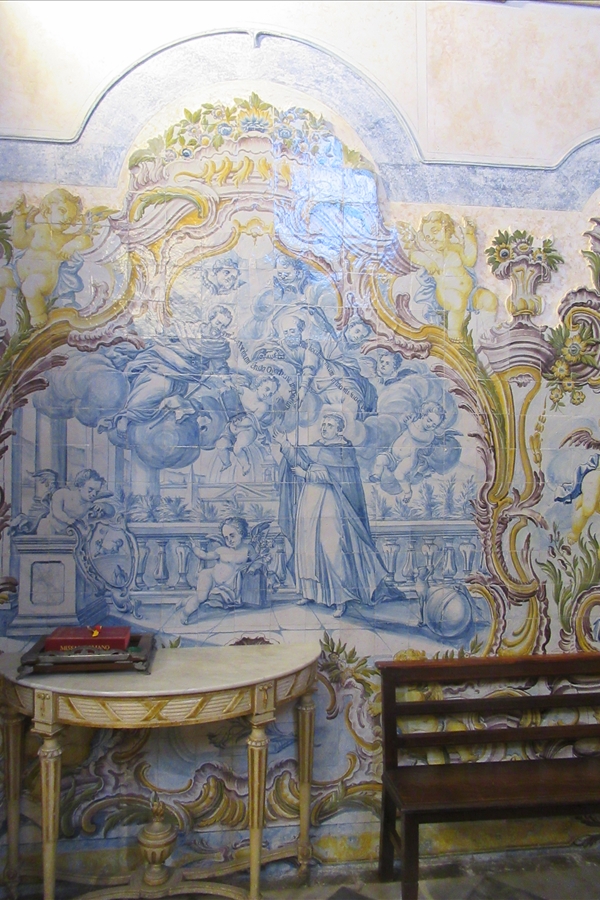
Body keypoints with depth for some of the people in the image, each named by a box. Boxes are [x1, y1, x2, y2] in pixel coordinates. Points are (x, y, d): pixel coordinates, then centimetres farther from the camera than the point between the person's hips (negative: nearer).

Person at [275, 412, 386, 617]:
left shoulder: (344, 450, -1)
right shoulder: (316, 447, 17)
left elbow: (331, 474, -12)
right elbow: (299, 461, 5)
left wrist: (306, 474, -9)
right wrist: (285, 445, -5)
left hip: (329, 504, -6)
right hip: (309, 502, 6)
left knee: (331, 550, -8)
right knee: (307, 547, 5)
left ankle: (340, 599, -2)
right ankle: (310, 592, 16)